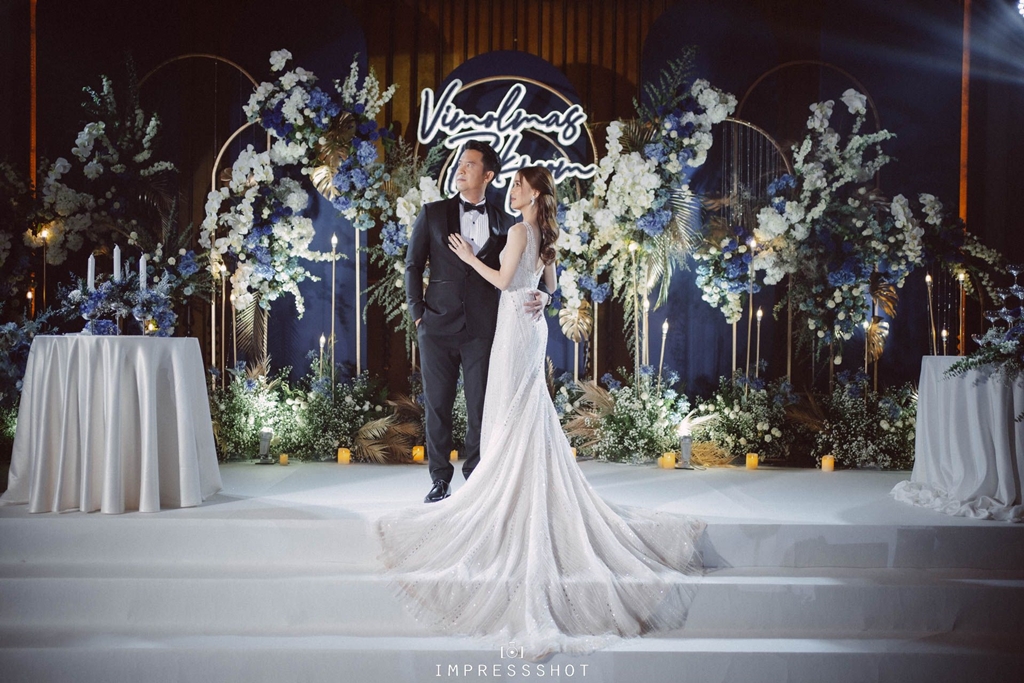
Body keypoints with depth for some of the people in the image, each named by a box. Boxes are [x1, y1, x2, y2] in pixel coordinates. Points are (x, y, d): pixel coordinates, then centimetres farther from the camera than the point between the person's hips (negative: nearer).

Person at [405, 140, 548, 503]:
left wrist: (537, 296, -10)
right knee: (437, 405, 5)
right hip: (438, 327, 0)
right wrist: (418, 314, -1)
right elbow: (413, 265, 7)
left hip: (482, 328, 0)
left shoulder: (503, 222, 7)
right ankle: (440, 479, 17)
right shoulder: (433, 214, 6)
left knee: (480, 408, 4)